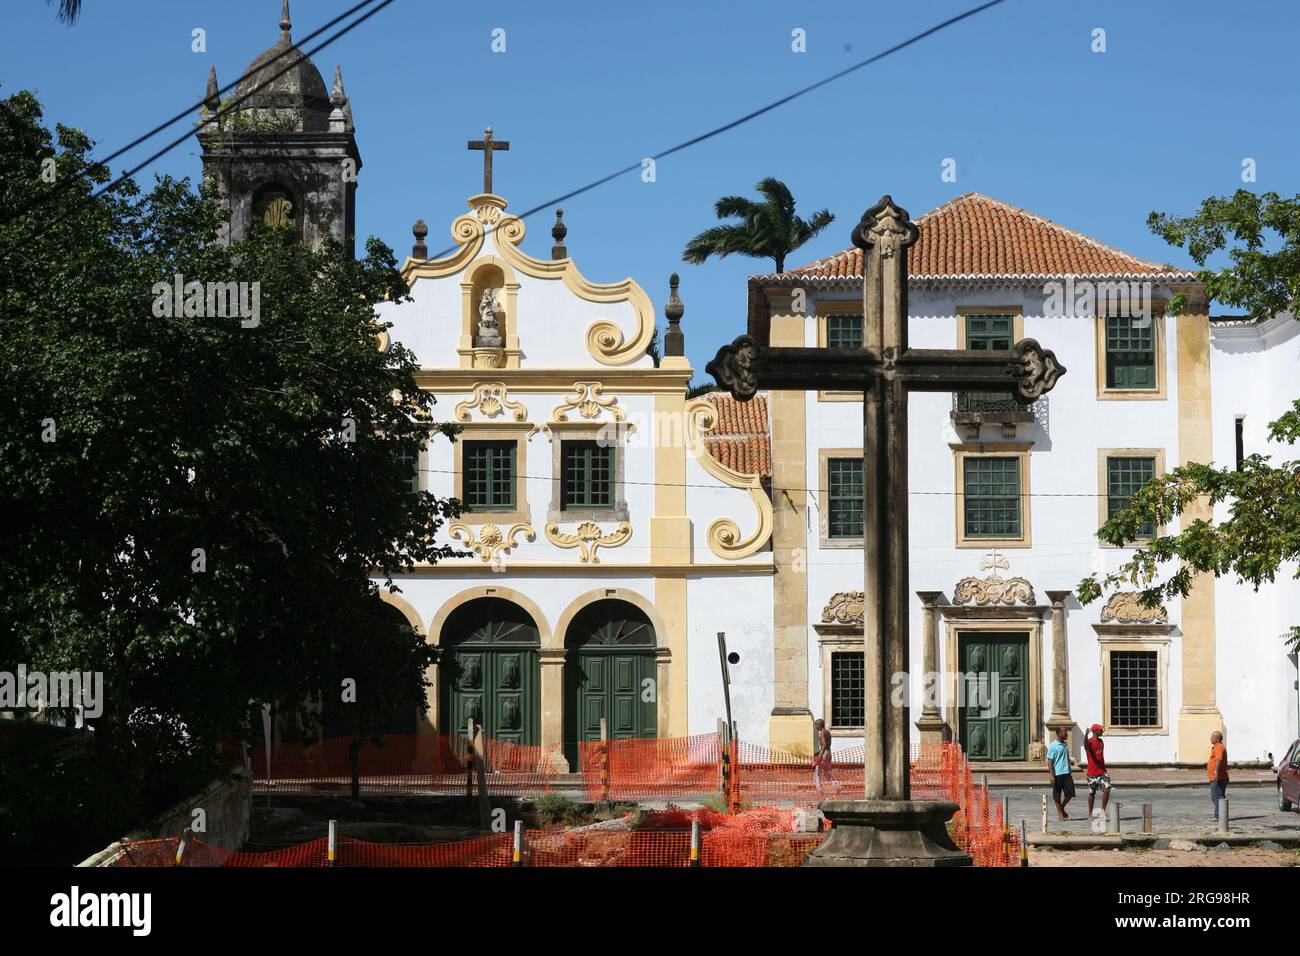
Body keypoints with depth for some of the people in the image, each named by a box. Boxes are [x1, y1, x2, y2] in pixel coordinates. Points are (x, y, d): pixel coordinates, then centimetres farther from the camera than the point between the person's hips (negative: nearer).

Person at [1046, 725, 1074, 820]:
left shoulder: (1065, 744, 14)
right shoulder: (1053, 746, -8)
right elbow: (1050, 761, -10)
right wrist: (1051, 775, -15)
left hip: (1066, 773, 6)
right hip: (1057, 774, -6)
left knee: (1070, 793, 0)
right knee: (1057, 796, 2)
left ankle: (1062, 808, 22)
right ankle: (1060, 813, 12)